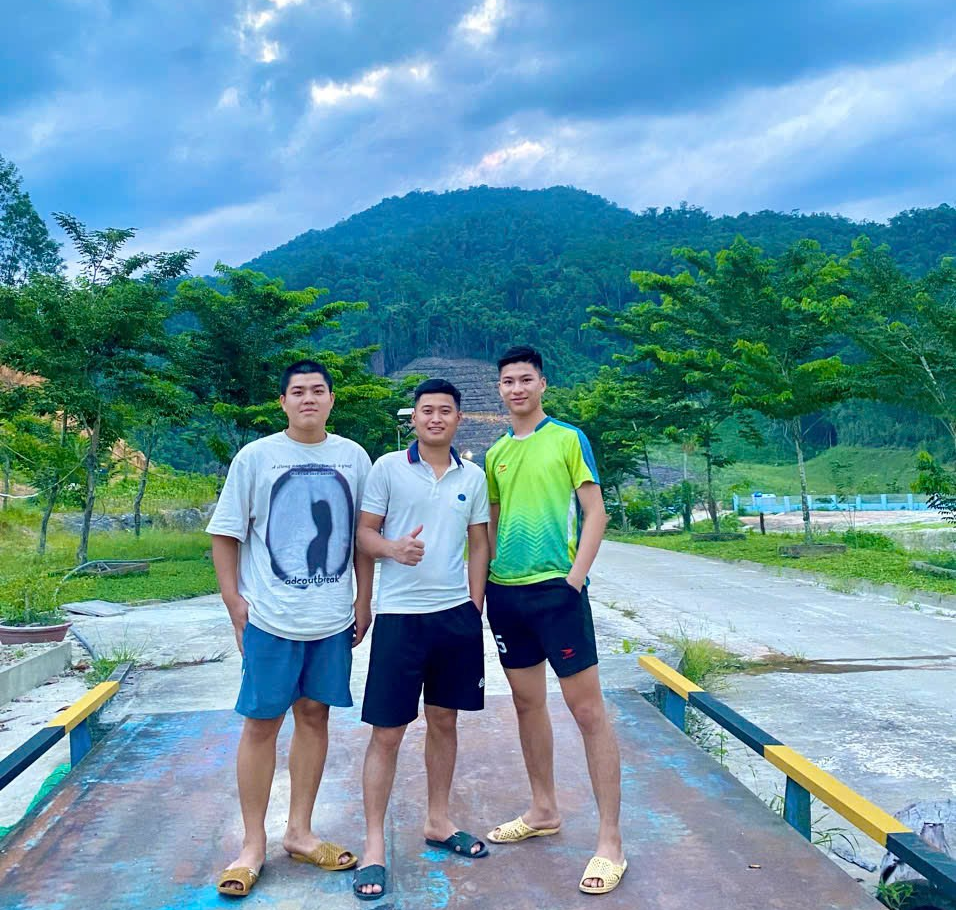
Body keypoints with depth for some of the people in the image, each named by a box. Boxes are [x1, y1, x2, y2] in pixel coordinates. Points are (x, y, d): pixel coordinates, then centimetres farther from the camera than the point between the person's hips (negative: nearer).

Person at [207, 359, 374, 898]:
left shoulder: (354, 457, 4)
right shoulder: (255, 457, -3)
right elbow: (226, 535, 1)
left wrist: (364, 600, 9)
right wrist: (234, 601, -6)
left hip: (334, 618, 3)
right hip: (270, 618, -2)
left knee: (315, 716, 11)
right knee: (261, 723, 4)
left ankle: (300, 832, 27)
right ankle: (254, 844, 20)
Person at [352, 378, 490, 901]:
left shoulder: (472, 477, 7)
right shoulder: (388, 468, -2)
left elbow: (478, 545, 12)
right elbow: (363, 533, -2)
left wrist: (475, 606, 7)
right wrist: (394, 548, -22)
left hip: (457, 614, 4)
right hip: (400, 615, -3)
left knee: (444, 721, 15)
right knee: (387, 732, 1)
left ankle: (438, 823, 32)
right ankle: (374, 845, 14)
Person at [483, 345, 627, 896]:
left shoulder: (569, 439, -2)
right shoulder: (496, 454, 12)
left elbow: (595, 513, -5)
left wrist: (575, 577, -14)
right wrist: (482, 582, 10)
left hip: (556, 588, -6)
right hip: (506, 592, 6)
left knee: (588, 709, -4)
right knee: (528, 702, 15)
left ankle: (611, 840, 4)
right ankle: (545, 810, 32)